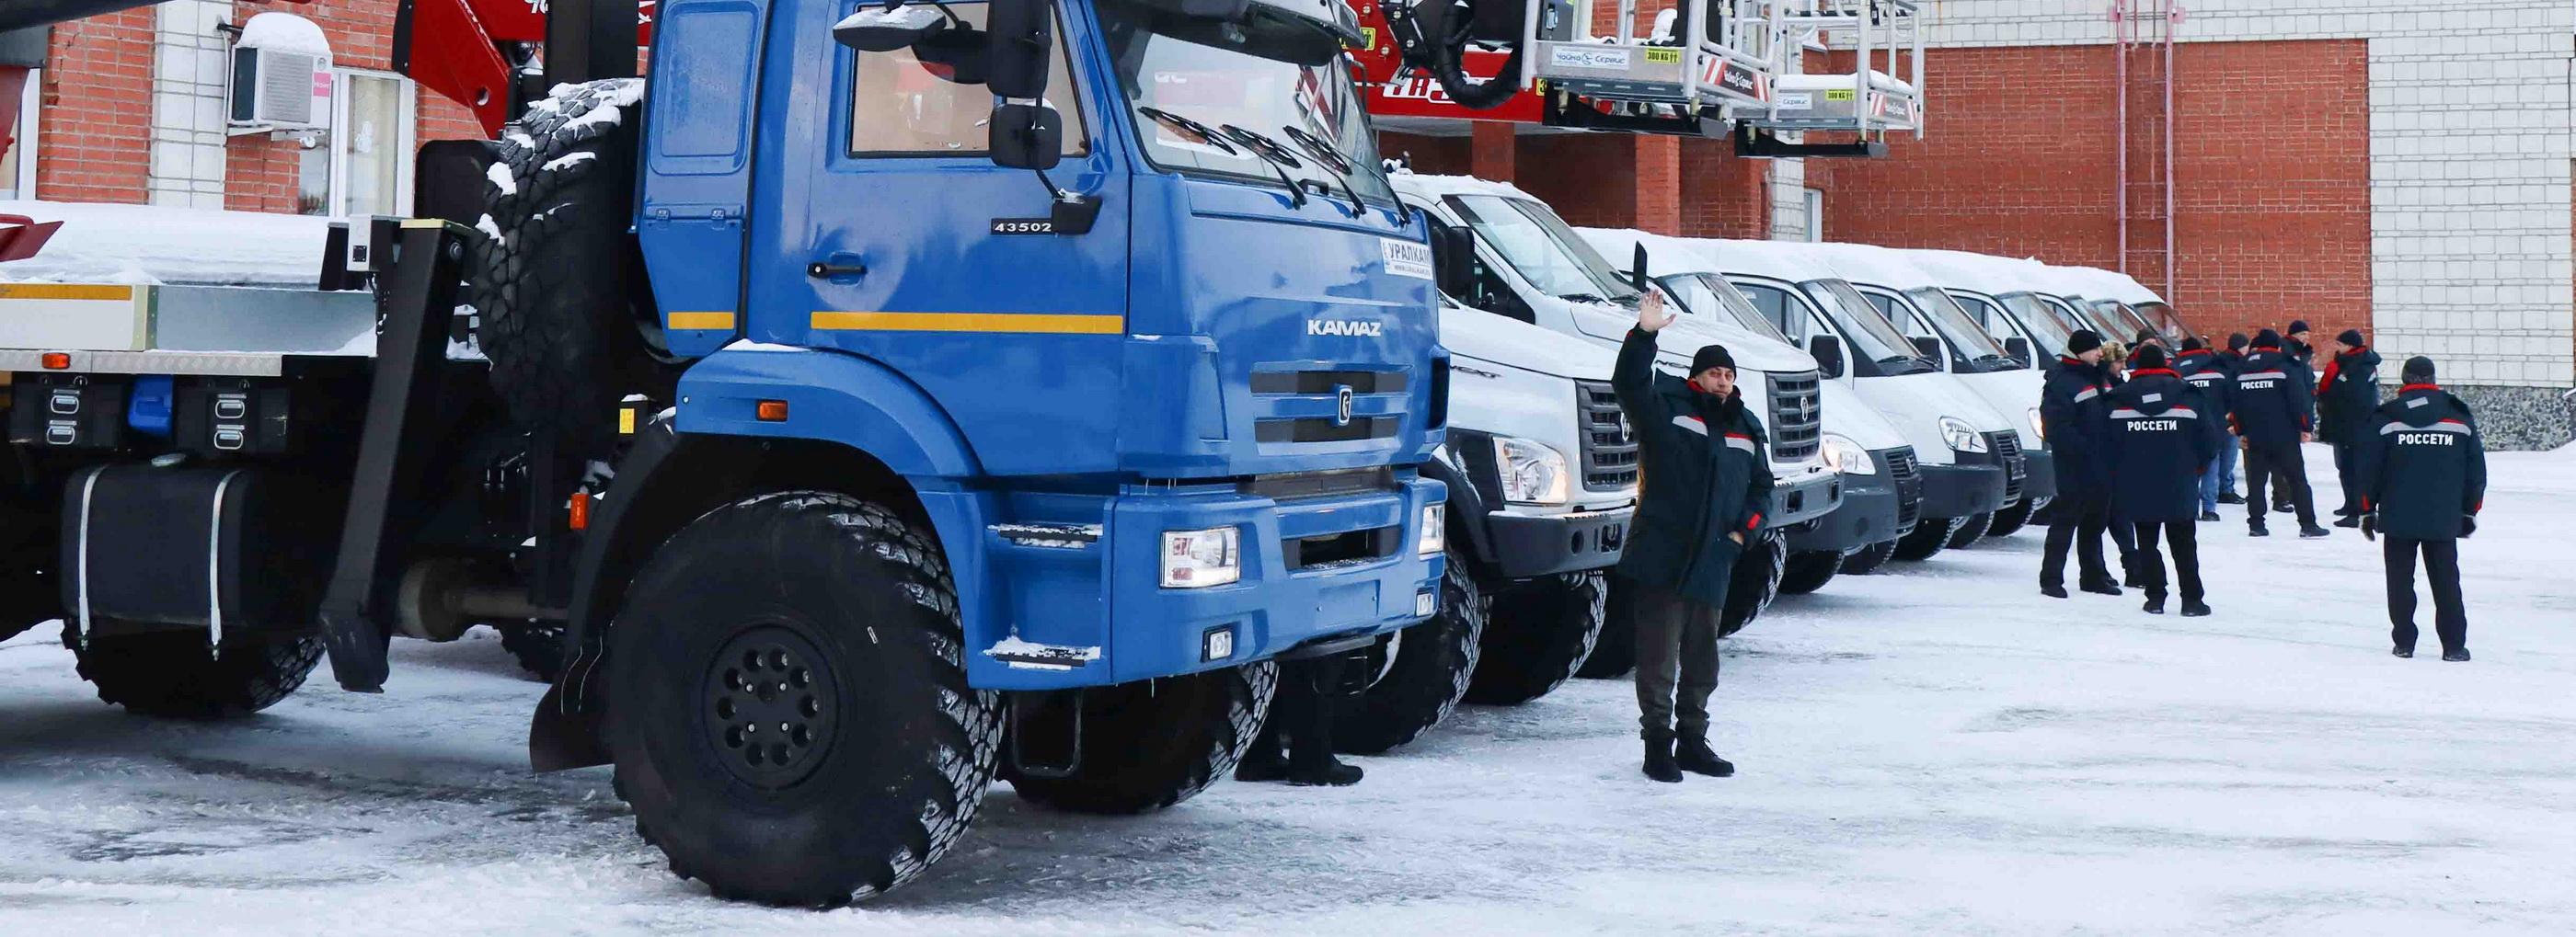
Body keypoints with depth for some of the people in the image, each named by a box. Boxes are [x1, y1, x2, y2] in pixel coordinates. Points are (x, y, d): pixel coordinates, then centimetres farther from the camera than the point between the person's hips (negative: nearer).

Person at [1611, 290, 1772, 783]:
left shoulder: (1745, 430, 15)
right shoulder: (1666, 408, -1)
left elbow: (1761, 487, 24)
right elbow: (1629, 383, -19)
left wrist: (1744, 529, 8)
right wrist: (1645, 334, -31)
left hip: (1712, 566, 6)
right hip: (1661, 561, -6)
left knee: (1702, 660, 14)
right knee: (1659, 658, -3)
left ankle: (1693, 741, 25)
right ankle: (1658, 744, 4)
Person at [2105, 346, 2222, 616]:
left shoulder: (2119, 399, -1)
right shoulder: (2188, 396, -2)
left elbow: (2108, 445, -2)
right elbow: (2209, 440, -1)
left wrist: (2117, 475, 12)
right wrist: (2198, 466, 16)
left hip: (2136, 489, 0)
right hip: (2180, 488, 0)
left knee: (2147, 543, 10)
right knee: (2183, 544, 8)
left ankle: (2155, 597, 7)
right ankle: (2192, 599, 6)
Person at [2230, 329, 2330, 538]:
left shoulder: (2242, 370, 8)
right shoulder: (2284, 367, -7)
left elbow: (2235, 403, 12)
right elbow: (2299, 399, -11)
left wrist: (2241, 431, 20)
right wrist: (2306, 427, -3)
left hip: (2255, 437, 4)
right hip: (2284, 435, -4)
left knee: (2256, 479, 11)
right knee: (2297, 479, 1)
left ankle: (2256, 524, 8)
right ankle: (2308, 524, -1)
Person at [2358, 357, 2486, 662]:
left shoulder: (2387, 418, -3)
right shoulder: (2460, 417, 2)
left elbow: (2370, 469, -1)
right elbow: (2476, 470, 7)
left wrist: (2367, 510, 9)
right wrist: (2470, 511, 17)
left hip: (2398, 518, -1)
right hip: (2444, 520, 1)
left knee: (2400, 580, 7)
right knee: (2446, 581, 6)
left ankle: (2404, 642, 7)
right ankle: (2454, 646, 4)